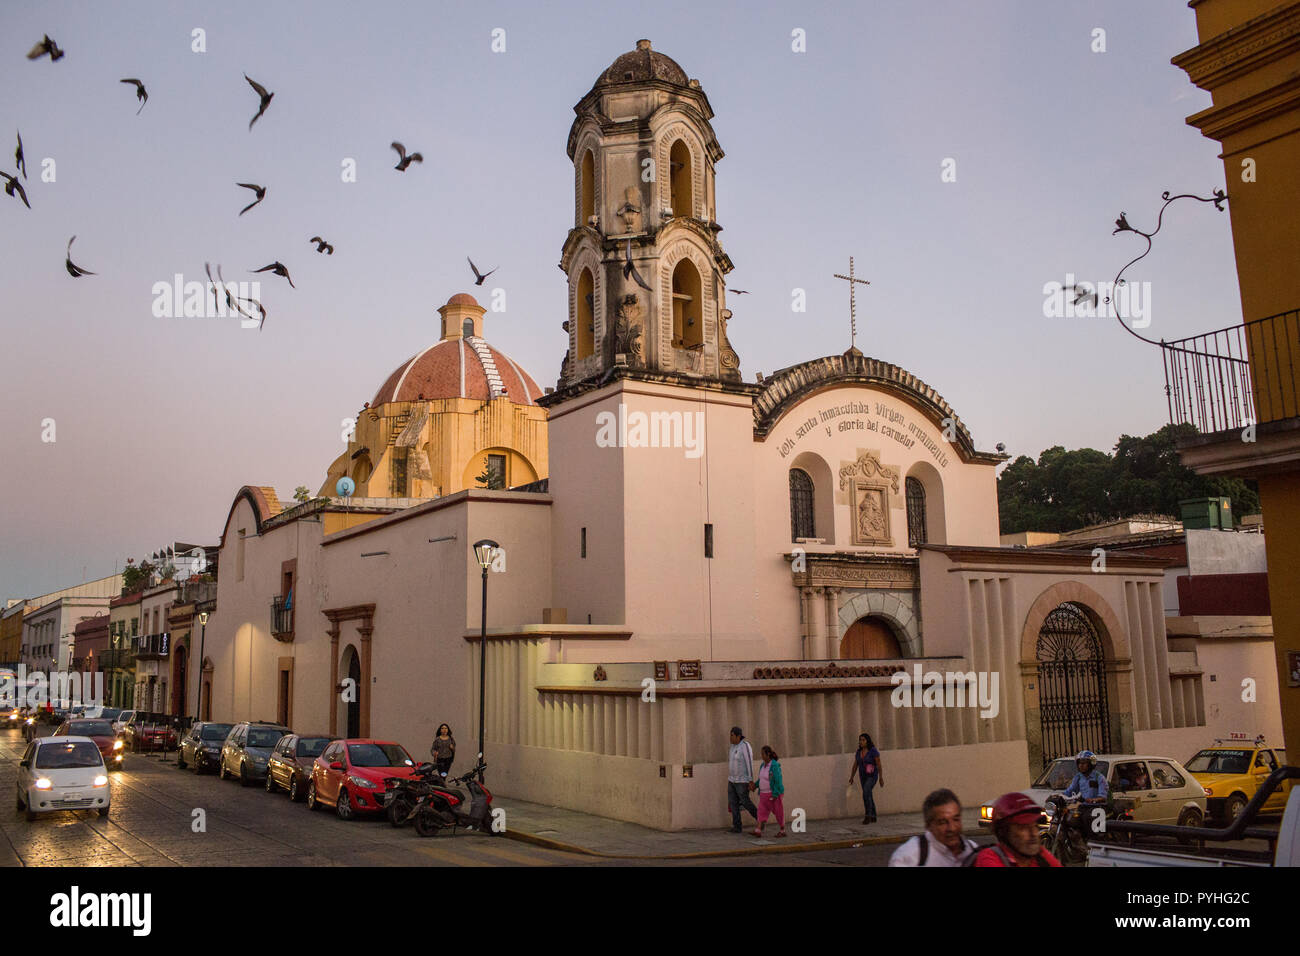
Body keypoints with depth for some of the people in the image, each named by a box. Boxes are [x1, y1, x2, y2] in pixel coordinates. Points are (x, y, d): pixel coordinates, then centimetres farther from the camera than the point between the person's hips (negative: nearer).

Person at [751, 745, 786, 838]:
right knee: (761, 811, -2)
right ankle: (758, 830, -8)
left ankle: (782, 830, 19)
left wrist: (775, 795, -22)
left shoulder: (775, 766, -18)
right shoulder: (763, 765, 8)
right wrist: (755, 785, 2)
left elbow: (778, 781, -20)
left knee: (778, 812, 5)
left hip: (774, 794, -7)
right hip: (764, 794, 7)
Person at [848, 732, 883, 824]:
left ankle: (867, 815, -15)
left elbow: (879, 764, -16)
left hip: (872, 776, -7)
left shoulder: (873, 751, -15)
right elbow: (855, 765, 7)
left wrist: (881, 778, -18)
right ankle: (873, 817, 21)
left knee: (865, 793, -24)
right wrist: (851, 778, 2)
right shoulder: (859, 752, 4)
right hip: (863, 777, 7)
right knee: (868, 796, 10)